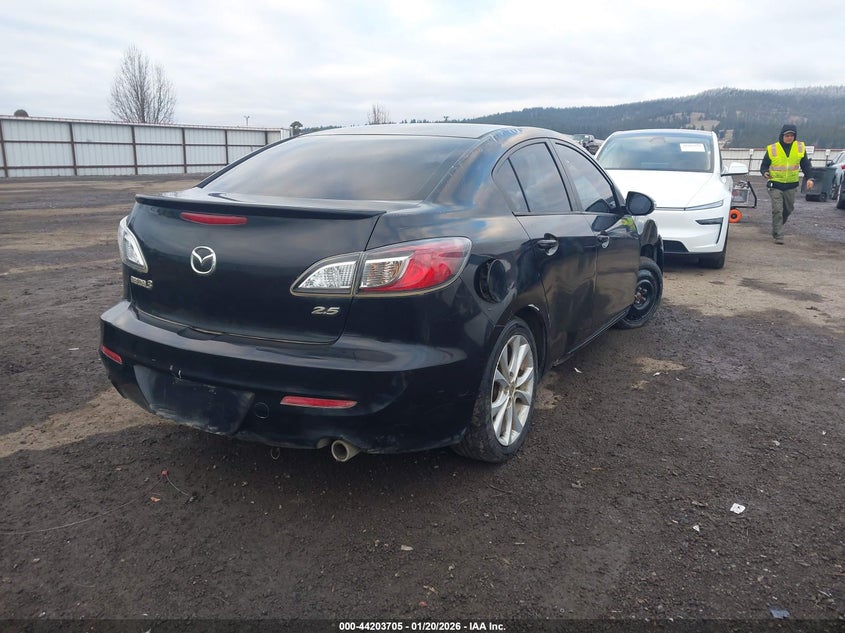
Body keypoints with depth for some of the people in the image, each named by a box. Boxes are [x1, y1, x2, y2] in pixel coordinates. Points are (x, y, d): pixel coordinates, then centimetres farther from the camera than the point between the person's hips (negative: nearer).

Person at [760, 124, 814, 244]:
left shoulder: (800, 147, 2)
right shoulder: (772, 149, -6)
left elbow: (806, 165, 8)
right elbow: (764, 165, 1)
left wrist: (809, 178, -6)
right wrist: (765, 173, -22)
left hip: (791, 185, 4)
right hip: (775, 185, -4)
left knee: (788, 209, 16)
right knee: (777, 210, -11)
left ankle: (777, 228, 39)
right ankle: (778, 236, -7)